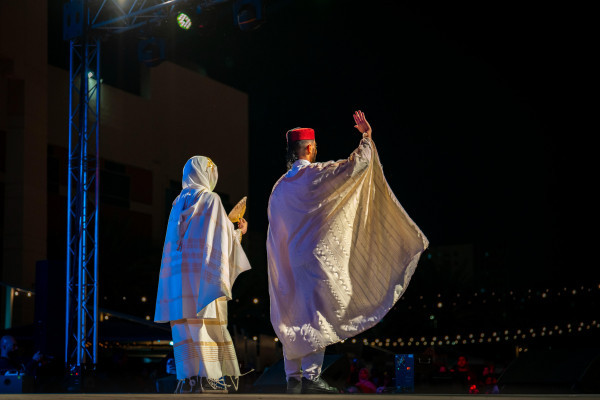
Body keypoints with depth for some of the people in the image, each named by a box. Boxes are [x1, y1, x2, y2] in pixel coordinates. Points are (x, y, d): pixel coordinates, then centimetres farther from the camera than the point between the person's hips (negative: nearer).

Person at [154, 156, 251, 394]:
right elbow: (222, 239, 0)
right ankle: (204, 377, -11)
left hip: (176, 273, 6)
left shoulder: (179, 203, 19)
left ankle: (188, 378, -5)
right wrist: (239, 231, 20)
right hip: (202, 273, -6)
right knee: (206, 321, -6)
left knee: (185, 324, 1)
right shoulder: (211, 200, 0)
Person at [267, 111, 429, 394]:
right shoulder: (316, 174, -9)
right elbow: (357, 163, -8)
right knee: (315, 317, -7)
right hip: (315, 256, -7)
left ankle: (293, 377, 10)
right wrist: (367, 135, 9)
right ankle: (311, 377, -10)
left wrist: (281, 268, 23)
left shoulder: (280, 186, 12)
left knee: (292, 317, 9)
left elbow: (274, 230, 16)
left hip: (287, 261, 7)